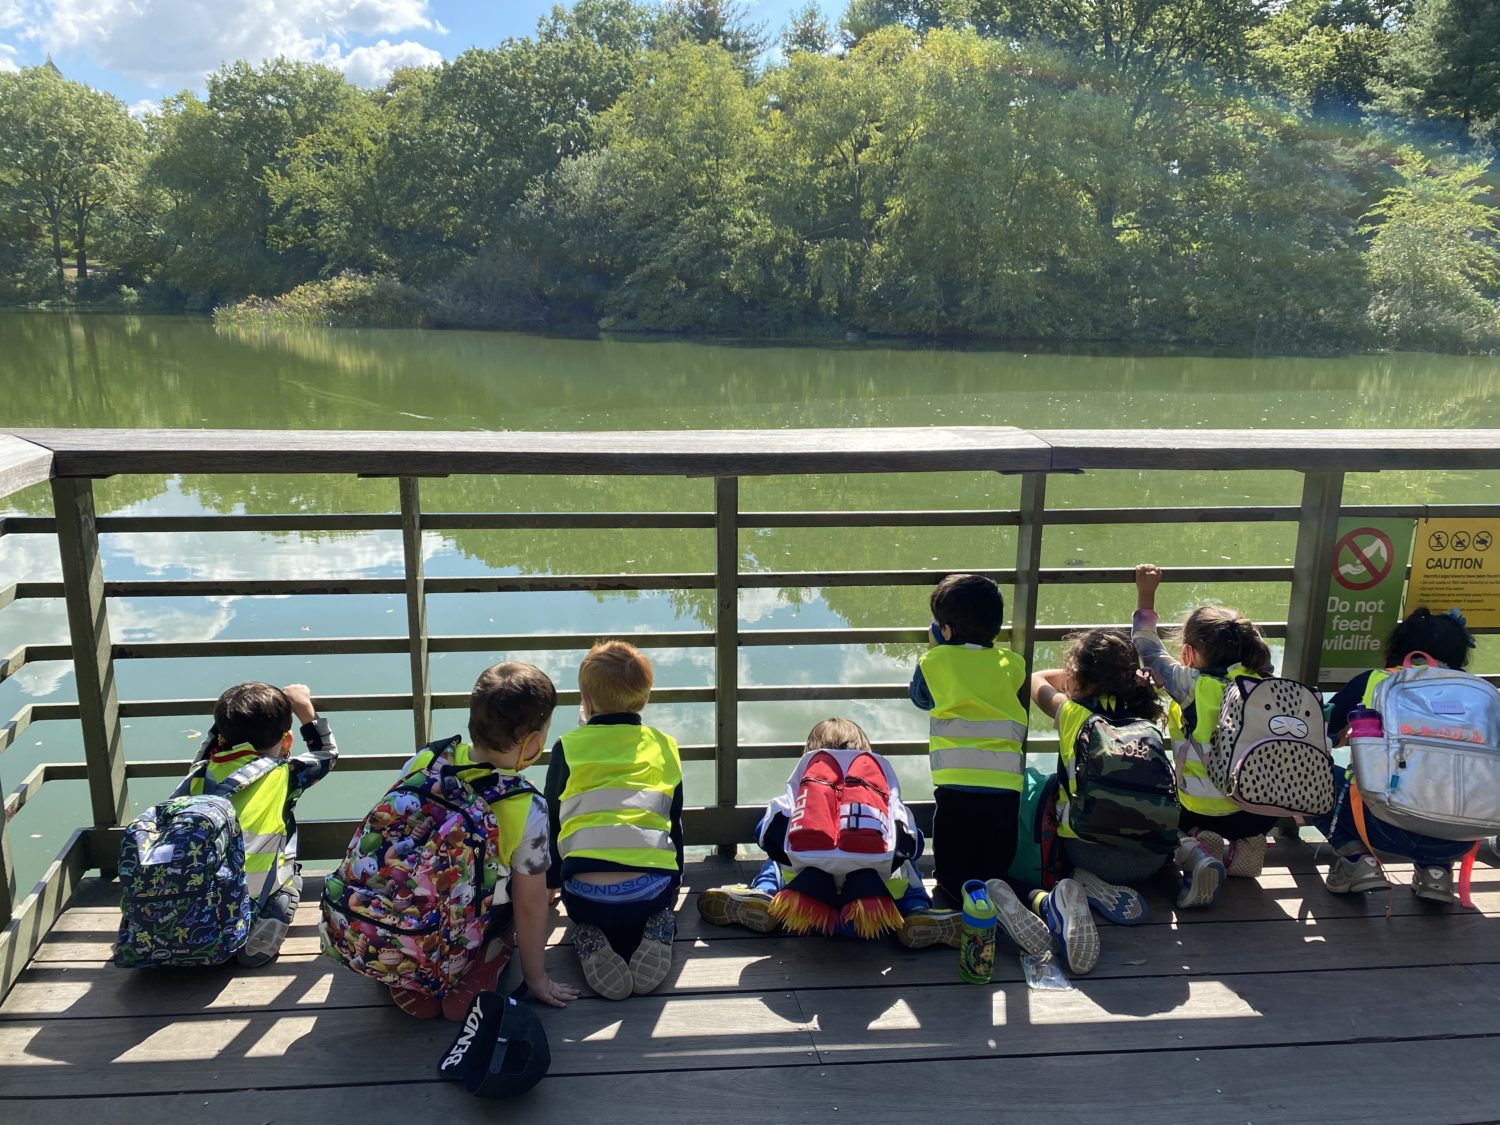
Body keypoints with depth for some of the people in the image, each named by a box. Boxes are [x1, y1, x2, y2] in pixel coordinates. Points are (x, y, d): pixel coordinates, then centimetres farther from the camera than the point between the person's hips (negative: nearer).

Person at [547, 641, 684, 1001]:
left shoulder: (569, 748, 6)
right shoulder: (664, 747, 13)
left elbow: (552, 823, 15)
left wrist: (551, 881, 33)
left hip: (585, 895, -1)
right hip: (653, 890, 1)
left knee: (586, 915, 34)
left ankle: (592, 942, 0)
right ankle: (654, 934, 2)